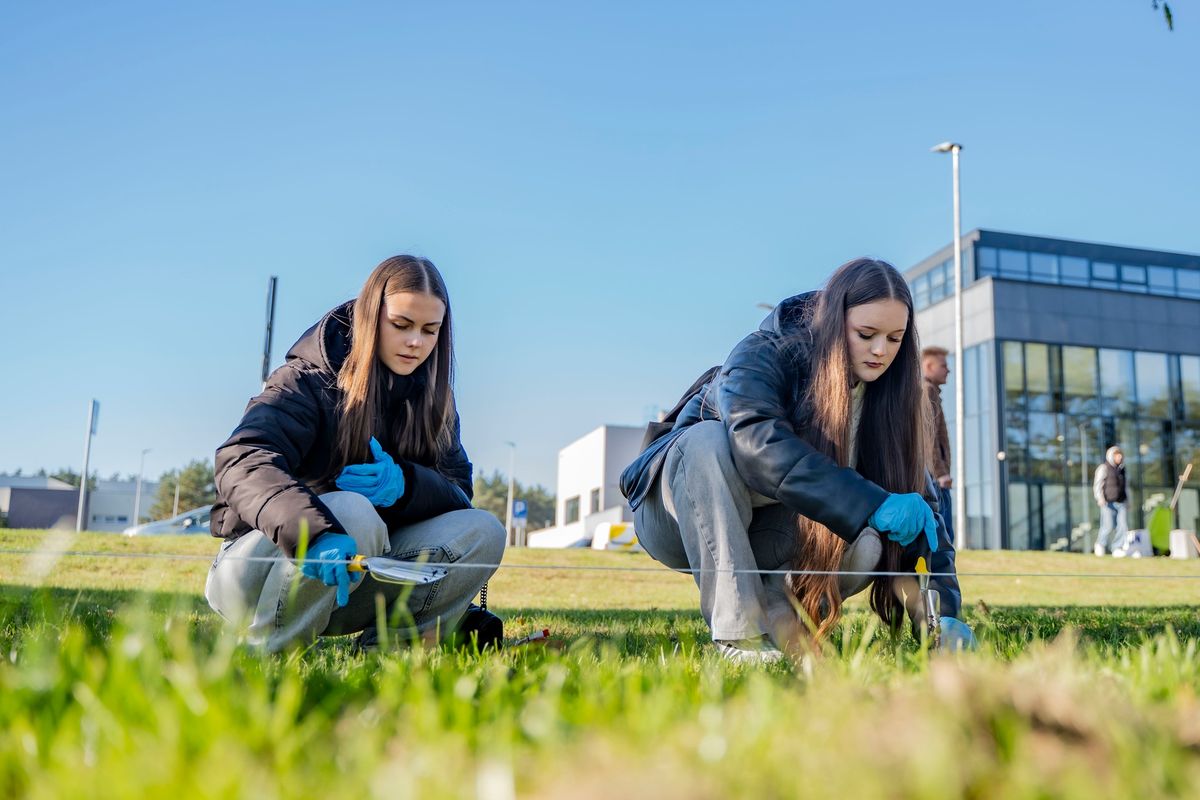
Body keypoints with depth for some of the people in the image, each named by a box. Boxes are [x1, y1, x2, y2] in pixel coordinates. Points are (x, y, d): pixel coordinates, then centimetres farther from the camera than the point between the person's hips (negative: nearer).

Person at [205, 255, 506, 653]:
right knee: (354, 514, -36)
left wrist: (406, 484, -27)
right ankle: (264, 650, -17)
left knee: (483, 531, -14)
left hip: (350, 583, 5)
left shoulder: (431, 398, 5)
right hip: (256, 572, -4)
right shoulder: (309, 380, -12)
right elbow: (241, 461, -29)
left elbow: (459, 493, -2)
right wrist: (315, 531, -48)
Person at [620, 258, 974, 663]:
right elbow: (756, 442, -41)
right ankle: (739, 632, -32)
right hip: (680, 517, -3)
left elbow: (919, 499, -10)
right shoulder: (764, 355, -21)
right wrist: (872, 504, -46)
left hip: (758, 541, 3)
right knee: (710, 441, -37)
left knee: (867, 544, -27)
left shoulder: (885, 395, -5)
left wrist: (944, 612, -22)